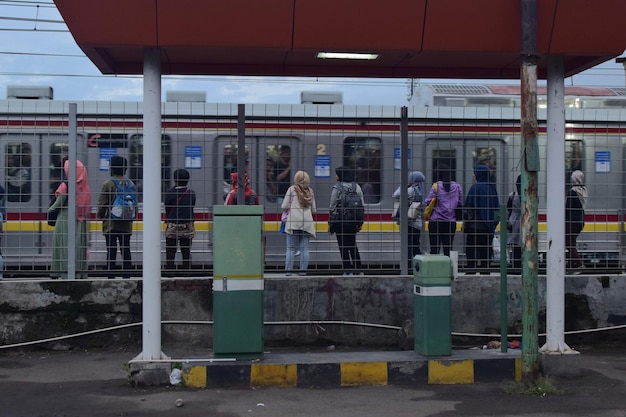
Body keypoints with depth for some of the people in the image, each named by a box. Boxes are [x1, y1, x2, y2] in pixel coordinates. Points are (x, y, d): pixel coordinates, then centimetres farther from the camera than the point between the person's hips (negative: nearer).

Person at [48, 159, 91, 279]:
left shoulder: (65, 185, -11)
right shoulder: (84, 186, 3)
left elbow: (59, 203, -8)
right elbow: (88, 205, 4)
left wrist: (50, 210, 9)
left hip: (65, 218, -5)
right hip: (81, 221, 5)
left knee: (64, 246, 1)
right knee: (79, 246, 9)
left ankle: (65, 272, 0)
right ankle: (81, 272, 11)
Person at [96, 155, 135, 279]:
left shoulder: (108, 184, -8)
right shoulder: (131, 184, 6)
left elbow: (102, 204, -7)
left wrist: (99, 217, 8)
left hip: (110, 223, -4)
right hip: (126, 224, 4)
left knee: (111, 251, -1)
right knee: (126, 250, 6)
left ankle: (111, 277, -2)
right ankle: (127, 276, 6)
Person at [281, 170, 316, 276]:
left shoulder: (292, 189, 3)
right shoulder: (310, 192, 14)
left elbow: (284, 206, 2)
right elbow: (314, 210, 17)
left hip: (293, 222, -3)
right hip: (307, 222, 3)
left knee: (291, 248, -1)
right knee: (304, 248, 4)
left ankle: (288, 270, -5)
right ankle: (303, 270, 1)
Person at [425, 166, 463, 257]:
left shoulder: (436, 186, -8)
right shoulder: (457, 186, 4)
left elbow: (427, 202, -8)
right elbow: (460, 203, 7)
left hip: (436, 222, -3)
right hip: (451, 222, 4)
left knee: (434, 249, 1)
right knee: (448, 249, 9)